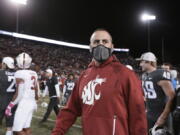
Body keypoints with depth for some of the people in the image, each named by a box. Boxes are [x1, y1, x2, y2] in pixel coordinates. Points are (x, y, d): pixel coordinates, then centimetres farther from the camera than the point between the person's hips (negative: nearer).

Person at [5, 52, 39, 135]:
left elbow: (19, 94, -17)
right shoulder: (34, 74, 7)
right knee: (26, 128, 15)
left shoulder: (19, 74, -14)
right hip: (32, 102, 8)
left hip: (24, 103, -8)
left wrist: (9, 106, -8)